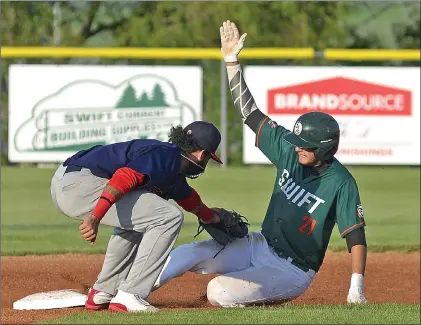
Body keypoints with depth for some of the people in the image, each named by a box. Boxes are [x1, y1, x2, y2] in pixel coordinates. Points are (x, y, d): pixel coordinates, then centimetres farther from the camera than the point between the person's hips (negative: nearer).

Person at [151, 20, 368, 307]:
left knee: (219, 292, -25)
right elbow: (249, 111, 0)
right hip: (259, 246, 6)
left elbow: (356, 236, -22)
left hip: (292, 271, -6)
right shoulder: (289, 150, -4)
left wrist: (356, 288, -34)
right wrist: (231, 60, -6)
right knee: (189, 254, -11)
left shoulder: (341, 183, -21)